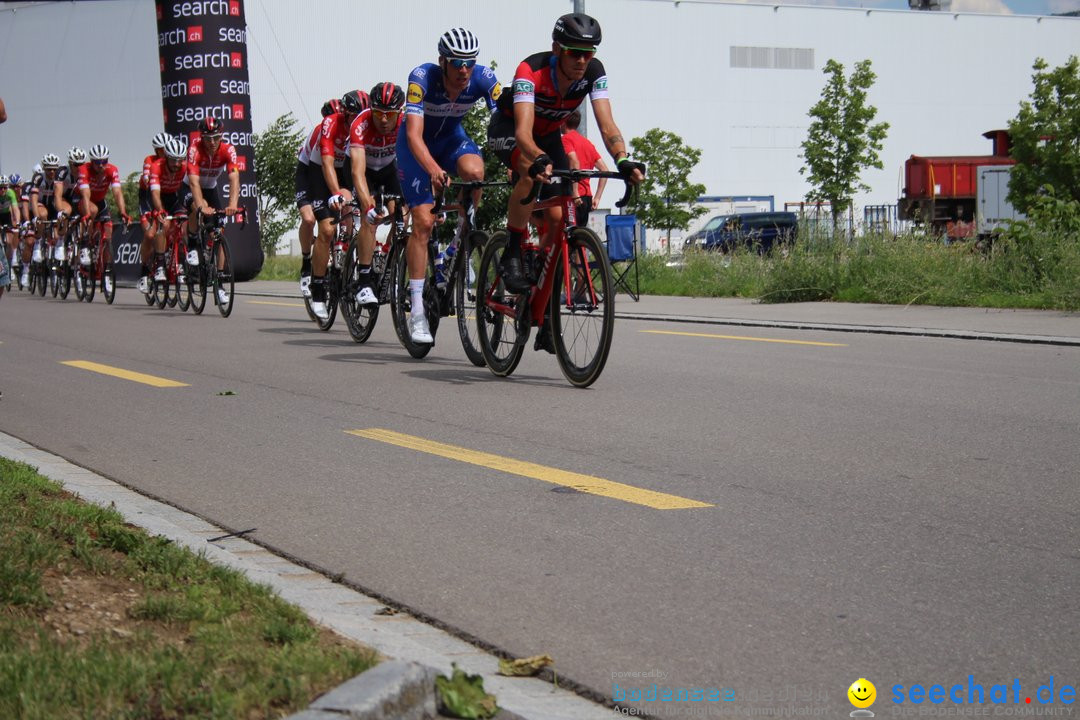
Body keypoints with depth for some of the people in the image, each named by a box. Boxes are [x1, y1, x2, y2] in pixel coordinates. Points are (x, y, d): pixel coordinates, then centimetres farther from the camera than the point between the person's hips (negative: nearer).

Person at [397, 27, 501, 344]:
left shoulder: (483, 78, -24)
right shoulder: (422, 77, -32)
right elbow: (414, 134, -41)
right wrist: (433, 170, -58)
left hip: (451, 136, 3)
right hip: (418, 144, -2)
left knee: (474, 171, -33)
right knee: (423, 221, -14)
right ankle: (417, 311, -8)